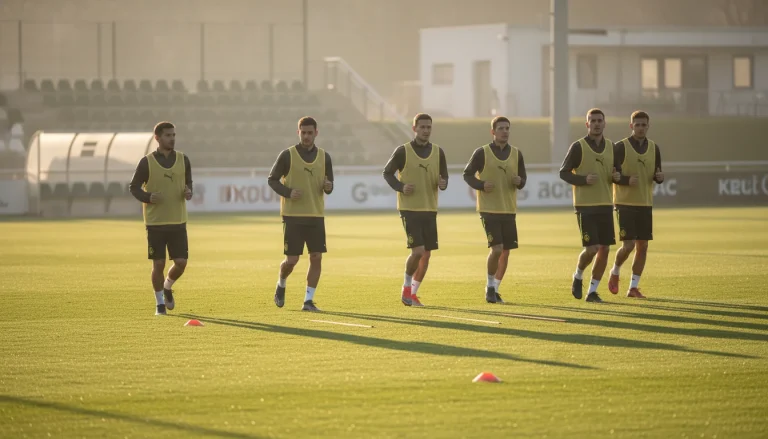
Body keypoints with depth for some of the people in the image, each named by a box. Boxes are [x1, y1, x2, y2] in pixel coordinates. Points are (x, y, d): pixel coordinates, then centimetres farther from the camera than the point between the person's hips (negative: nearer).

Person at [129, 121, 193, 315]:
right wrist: (148, 197, -17)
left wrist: (188, 193, -7)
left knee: (181, 262, -4)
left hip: (178, 221, 3)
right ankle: (159, 302, 16)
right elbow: (134, 187, 2)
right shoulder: (147, 162, -4)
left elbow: (188, 183, 17)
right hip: (155, 222, -3)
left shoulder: (183, 160, 6)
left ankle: (168, 287, 27)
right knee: (158, 263, -1)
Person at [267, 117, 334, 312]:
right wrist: (288, 192, -16)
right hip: (293, 215, -3)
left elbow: (329, 187, 13)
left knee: (316, 257, -4)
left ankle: (308, 300, 4)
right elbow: (272, 179, 1)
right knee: (291, 260, -3)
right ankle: (281, 285, 28)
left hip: (316, 215, 3)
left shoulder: (324, 157, 7)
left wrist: (328, 187, -11)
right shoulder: (287, 155, -4)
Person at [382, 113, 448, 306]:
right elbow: (387, 173, 2)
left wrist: (443, 184, -12)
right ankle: (406, 286, 9)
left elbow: (444, 177, 12)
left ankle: (413, 293, 18)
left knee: (426, 254, 5)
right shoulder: (403, 151, -6)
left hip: (430, 210, 5)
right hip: (409, 209, -5)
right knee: (417, 251, -14)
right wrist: (401, 187, -15)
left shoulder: (438, 152, 5)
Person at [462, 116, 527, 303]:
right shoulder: (482, 153, -5)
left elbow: (523, 178, 13)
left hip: (509, 210, 4)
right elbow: (467, 174, 0)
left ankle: (495, 290, 19)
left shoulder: (516, 154, 6)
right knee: (496, 248, -14)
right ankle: (490, 287, 5)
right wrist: (481, 185, -18)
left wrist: (519, 181, -11)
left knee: (506, 251, 5)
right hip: (489, 209, -4)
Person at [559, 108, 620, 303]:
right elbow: (563, 172, -4)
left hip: (605, 205, 5)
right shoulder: (578, 147, -6)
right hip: (585, 206, -5)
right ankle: (578, 276, 18)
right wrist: (584, 179, -20)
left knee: (604, 249, 1)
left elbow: (616, 170, 19)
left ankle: (592, 291, 11)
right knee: (591, 248, -11)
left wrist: (617, 176, -5)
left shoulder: (611, 147, 9)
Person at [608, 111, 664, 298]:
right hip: (625, 203, -5)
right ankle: (615, 272, 19)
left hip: (645, 204, 5)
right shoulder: (621, 147, -7)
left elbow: (657, 176, 14)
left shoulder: (654, 148, 8)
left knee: (642, 246, 2)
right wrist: (627, 180, -23)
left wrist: (659, 177, -10)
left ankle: (633, 288, 10)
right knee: (628, 244, -11)